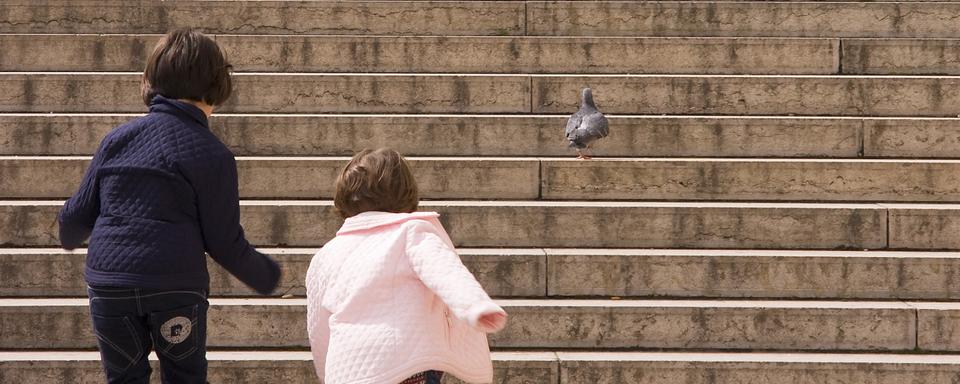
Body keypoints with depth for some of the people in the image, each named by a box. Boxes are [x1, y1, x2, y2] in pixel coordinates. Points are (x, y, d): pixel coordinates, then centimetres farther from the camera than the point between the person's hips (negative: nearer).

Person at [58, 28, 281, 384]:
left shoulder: (118, 139, 7)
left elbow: (78, 213, 12)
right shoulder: (212, 155, -3)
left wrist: (70, 237, 36)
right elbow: (225, 242, -4)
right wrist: (266, 277, 14)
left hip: (108, 284, 3)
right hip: (177, 288, -3)